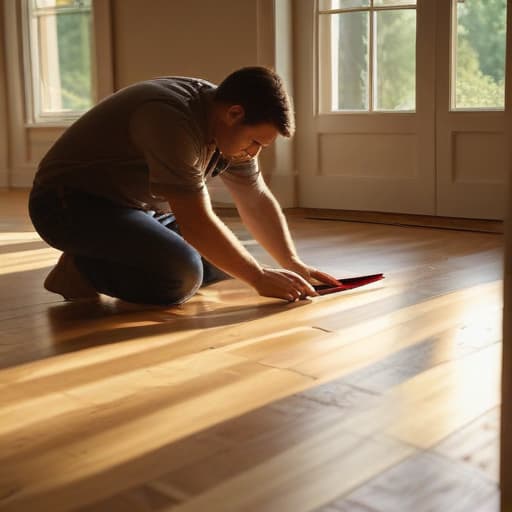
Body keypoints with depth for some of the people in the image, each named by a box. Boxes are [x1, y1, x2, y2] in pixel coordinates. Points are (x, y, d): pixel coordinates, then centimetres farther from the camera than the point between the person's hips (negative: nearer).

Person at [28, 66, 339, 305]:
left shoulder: (229, 126, -2)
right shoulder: (173, 120, -31)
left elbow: (257, 201, 6)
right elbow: (197, 224, -30)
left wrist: (294, 264, -4)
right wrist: (259, 278, -22)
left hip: (133, 207, 10)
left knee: (224, 259, 5)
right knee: (182, 274, -29)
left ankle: (110, 259, 11)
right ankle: (83, 269, -7)